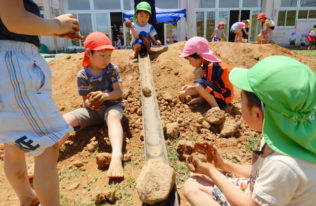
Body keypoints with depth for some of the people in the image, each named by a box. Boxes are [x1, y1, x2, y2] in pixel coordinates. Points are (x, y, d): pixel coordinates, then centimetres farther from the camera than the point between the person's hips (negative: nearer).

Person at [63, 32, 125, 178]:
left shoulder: (113, 69, -5)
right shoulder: (82, 75, -4)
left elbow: (119, 92, -11)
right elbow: (85, 100, -3)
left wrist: (104, 96, -32)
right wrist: (90, 103, -28)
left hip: (112, 106, -1)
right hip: (92, 110, 2)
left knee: (113, 116, -39)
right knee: (65, 119, -23)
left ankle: (117, 155, -61)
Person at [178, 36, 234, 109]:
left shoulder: (213, 66, -23)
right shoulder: (206, 63, 4)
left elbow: (205, 86, -19)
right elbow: (205, 84, 14)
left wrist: (187, 92, -11)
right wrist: (191, 87, 4)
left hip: (223, 98, -9)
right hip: (216, 89, 9)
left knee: (199, 83, -33)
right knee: (198, 71, 3)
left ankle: (216, 108, -18)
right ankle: (201, 98, -3)